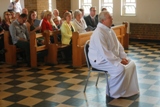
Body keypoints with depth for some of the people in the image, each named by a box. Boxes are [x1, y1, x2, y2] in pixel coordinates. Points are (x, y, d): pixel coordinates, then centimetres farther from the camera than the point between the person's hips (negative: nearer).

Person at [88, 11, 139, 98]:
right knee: (120, 69, -28)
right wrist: (119, 61, -22)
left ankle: (130, 90, 6)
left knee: (131, 64, -1)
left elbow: (118, 45, 12)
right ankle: (112, 92, -9)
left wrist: (123, 57, -2)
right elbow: (105, 53, -27)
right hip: (100, 60, -9)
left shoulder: (110, 30, 6)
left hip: (112, 57, 10)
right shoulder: (99, 33, -24)